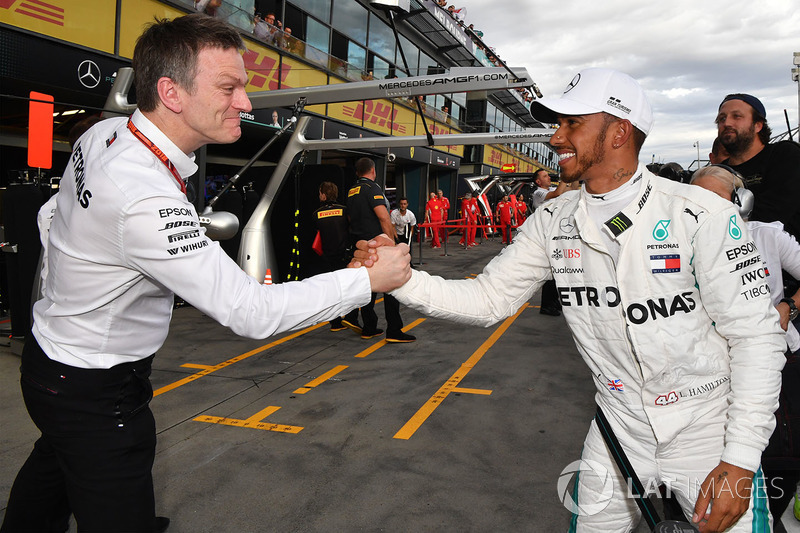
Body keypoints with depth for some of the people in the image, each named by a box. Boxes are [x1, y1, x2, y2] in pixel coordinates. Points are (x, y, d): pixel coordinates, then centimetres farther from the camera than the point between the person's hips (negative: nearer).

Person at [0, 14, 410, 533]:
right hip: (95, 393, -9)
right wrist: (369, 279, -30)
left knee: (54, 468, 34)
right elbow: (252, 312, -36)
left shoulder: (103, 134, -7)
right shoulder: (146, 202, -36)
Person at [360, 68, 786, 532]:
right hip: (619, 433, 4)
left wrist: (740, 461, -17)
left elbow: (757, 335, -15)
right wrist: (401, 278, -20)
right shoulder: (553, 223, -5)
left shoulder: (702, 216, -18)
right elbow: (488, 299, -6)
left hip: (709, 434, -3)